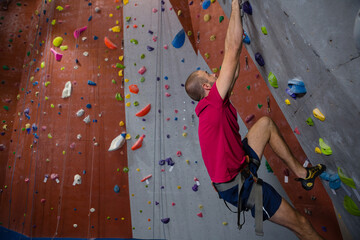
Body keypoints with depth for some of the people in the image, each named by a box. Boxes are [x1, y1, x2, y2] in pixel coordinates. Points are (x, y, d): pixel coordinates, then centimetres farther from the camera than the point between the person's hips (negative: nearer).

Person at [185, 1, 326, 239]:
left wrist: (237, 24, 15)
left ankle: (302, 172, 20)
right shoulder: (212, 104, -23)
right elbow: (233, 49, -24)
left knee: (265, 122, 16)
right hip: (238, 184, -9)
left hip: (241, 164, 9)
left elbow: (234, 71, 9)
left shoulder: (212, 105, 3)